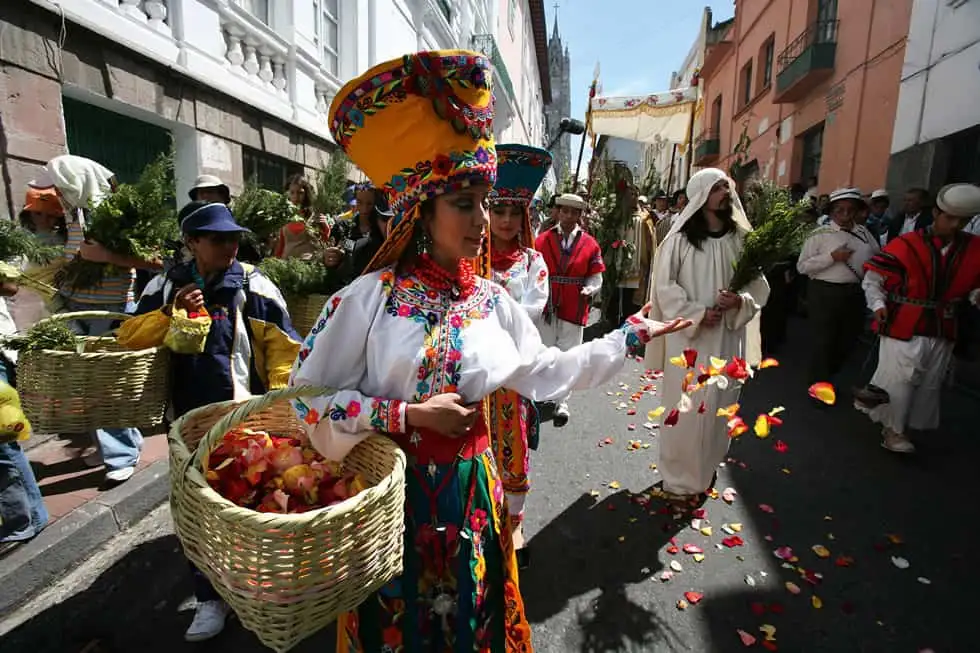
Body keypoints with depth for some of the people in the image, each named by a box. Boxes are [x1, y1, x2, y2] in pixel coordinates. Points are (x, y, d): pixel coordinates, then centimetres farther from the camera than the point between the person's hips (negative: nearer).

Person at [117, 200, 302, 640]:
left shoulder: (253, 283, -8)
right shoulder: (166, 285, 4)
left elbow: (282, 345, -8)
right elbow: (128, 336, 3)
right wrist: (169, 312, -15)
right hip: (189, 417, 4)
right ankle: (210, 596, 32)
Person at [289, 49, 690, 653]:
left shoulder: (492, 300, -2)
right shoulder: (371, 296, -15)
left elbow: (545, 372, 4)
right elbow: (310, 395, -13)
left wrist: (631, 336, 7)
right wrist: (409, 414, -20)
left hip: (472, 492, 4)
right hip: (395, 492, -3)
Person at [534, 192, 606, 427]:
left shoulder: (591, 244, 2)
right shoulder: (541, 241, 1)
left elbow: (595, 277, 5)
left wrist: (589, 290, -14)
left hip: (574, 311, 0)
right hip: (546, 308, 0)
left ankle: (562, 403, 12)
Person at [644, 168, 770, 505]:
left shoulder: (742, 239, 4)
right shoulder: (680, 239, -6)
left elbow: (760, 285, 7)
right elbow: (665, 285, -7)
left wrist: (741, 301, -13)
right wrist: (696, 314, -17)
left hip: (727, 337, 4)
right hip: (688, 337, -4)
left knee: (718, 407, 13)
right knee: (684, 408, 2)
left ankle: (706, 472, 33)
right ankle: (679, 478, 18)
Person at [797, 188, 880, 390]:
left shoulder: (864, 233, 10)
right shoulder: (819, 234, -6)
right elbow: (802, 266, -11)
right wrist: (832, 257, -18)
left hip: (855, 294, 6)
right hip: (825, 293, -6)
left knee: (848, 340, 17)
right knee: (823, 341, 3)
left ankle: (825, 379, 38)